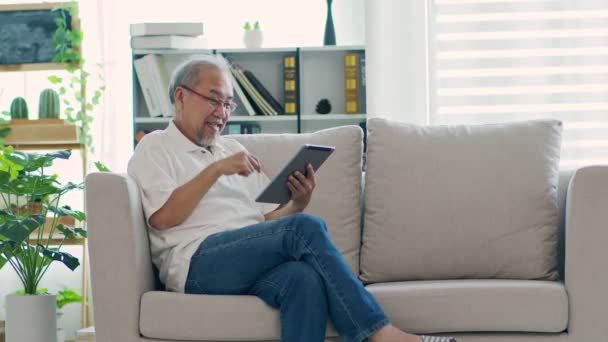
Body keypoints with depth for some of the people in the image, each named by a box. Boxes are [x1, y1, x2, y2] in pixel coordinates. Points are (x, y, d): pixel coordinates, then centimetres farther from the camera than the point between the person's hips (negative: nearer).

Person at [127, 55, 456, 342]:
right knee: (307, 228, -29)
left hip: (251, 261, 5)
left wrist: (297, 203, 2)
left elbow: (268, 219, 23)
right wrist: (216, 169, -9)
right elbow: (162, 217, -6)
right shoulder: (155, 149, 14)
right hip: (197, 262, -5)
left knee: (305, 278, -34)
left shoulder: (232, 149, 32)